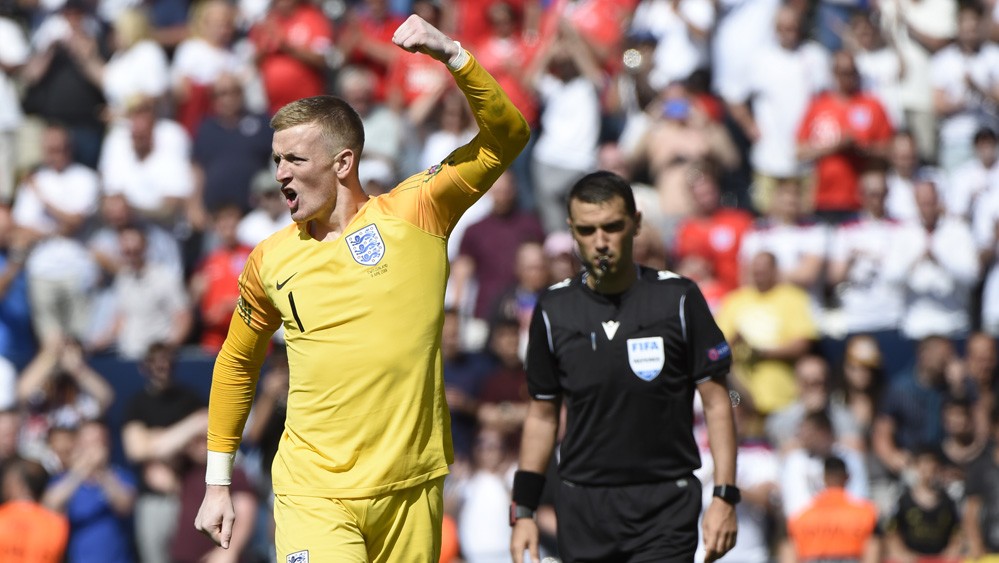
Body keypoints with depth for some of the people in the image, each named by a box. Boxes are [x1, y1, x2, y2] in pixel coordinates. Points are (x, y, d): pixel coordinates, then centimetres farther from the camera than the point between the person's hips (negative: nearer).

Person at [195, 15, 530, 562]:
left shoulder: (412, 216, 0)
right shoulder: (270, 262, 6)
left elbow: (504, 137, -6)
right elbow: (235, 365, 19)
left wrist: (452, 54, -19)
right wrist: (217, 483, 18)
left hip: (411, 491, 0)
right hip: (313, 494, 0)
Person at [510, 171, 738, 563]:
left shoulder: (678, 299, -2)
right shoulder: (553, 310, 5)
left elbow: (716, 401, 1)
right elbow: (542, 414, 13)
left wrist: (725, 497, -8)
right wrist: (523, 510, 8)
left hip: (666, 505, -3)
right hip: (582, 509, 3)